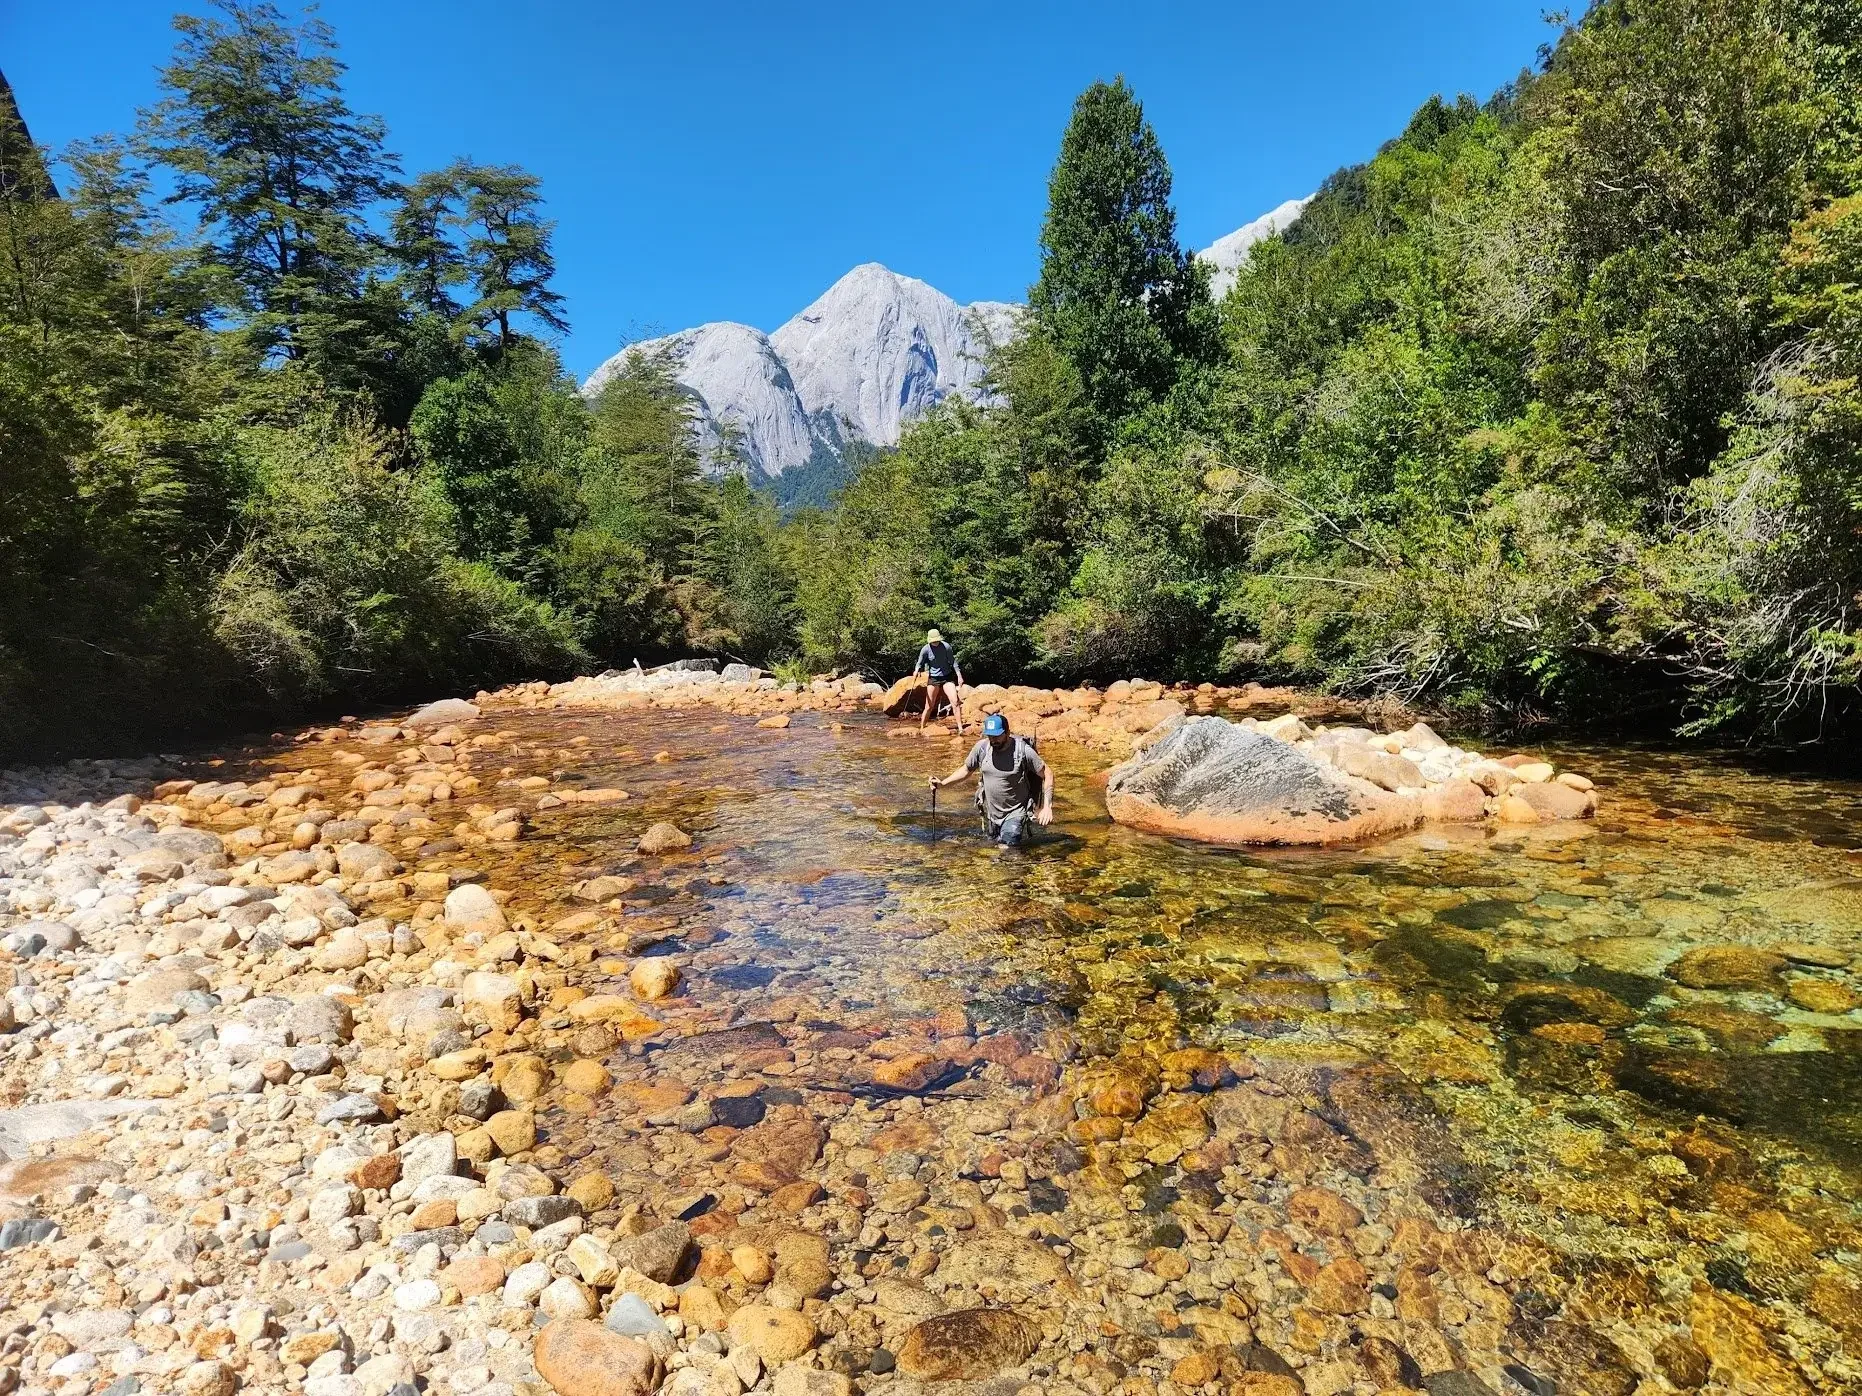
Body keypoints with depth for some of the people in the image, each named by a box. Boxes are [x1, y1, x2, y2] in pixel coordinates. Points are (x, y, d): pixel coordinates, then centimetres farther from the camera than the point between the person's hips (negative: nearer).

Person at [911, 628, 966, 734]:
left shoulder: (946, 647, -8)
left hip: (947, 677, 1)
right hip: (933, 679, -1)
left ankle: (960, 728, -7)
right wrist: (916, 670, -28)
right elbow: (920, 663, -6)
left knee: (956, 702, -11)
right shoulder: (926, 649, -10)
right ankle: (921, 729, 16)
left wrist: (959, 676, -5)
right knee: (929, 706, 2)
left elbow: (953, 662, 0)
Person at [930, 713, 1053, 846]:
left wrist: (1047, 807, -20)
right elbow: (966, 770, 7)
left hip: (1015, 812, -5)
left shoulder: (1022, 750, -21)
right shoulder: (981, 747, -10)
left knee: (1008, 846, -12)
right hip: (990, 811, 5)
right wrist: (942, 784, -7)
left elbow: (1047, 775, -13)